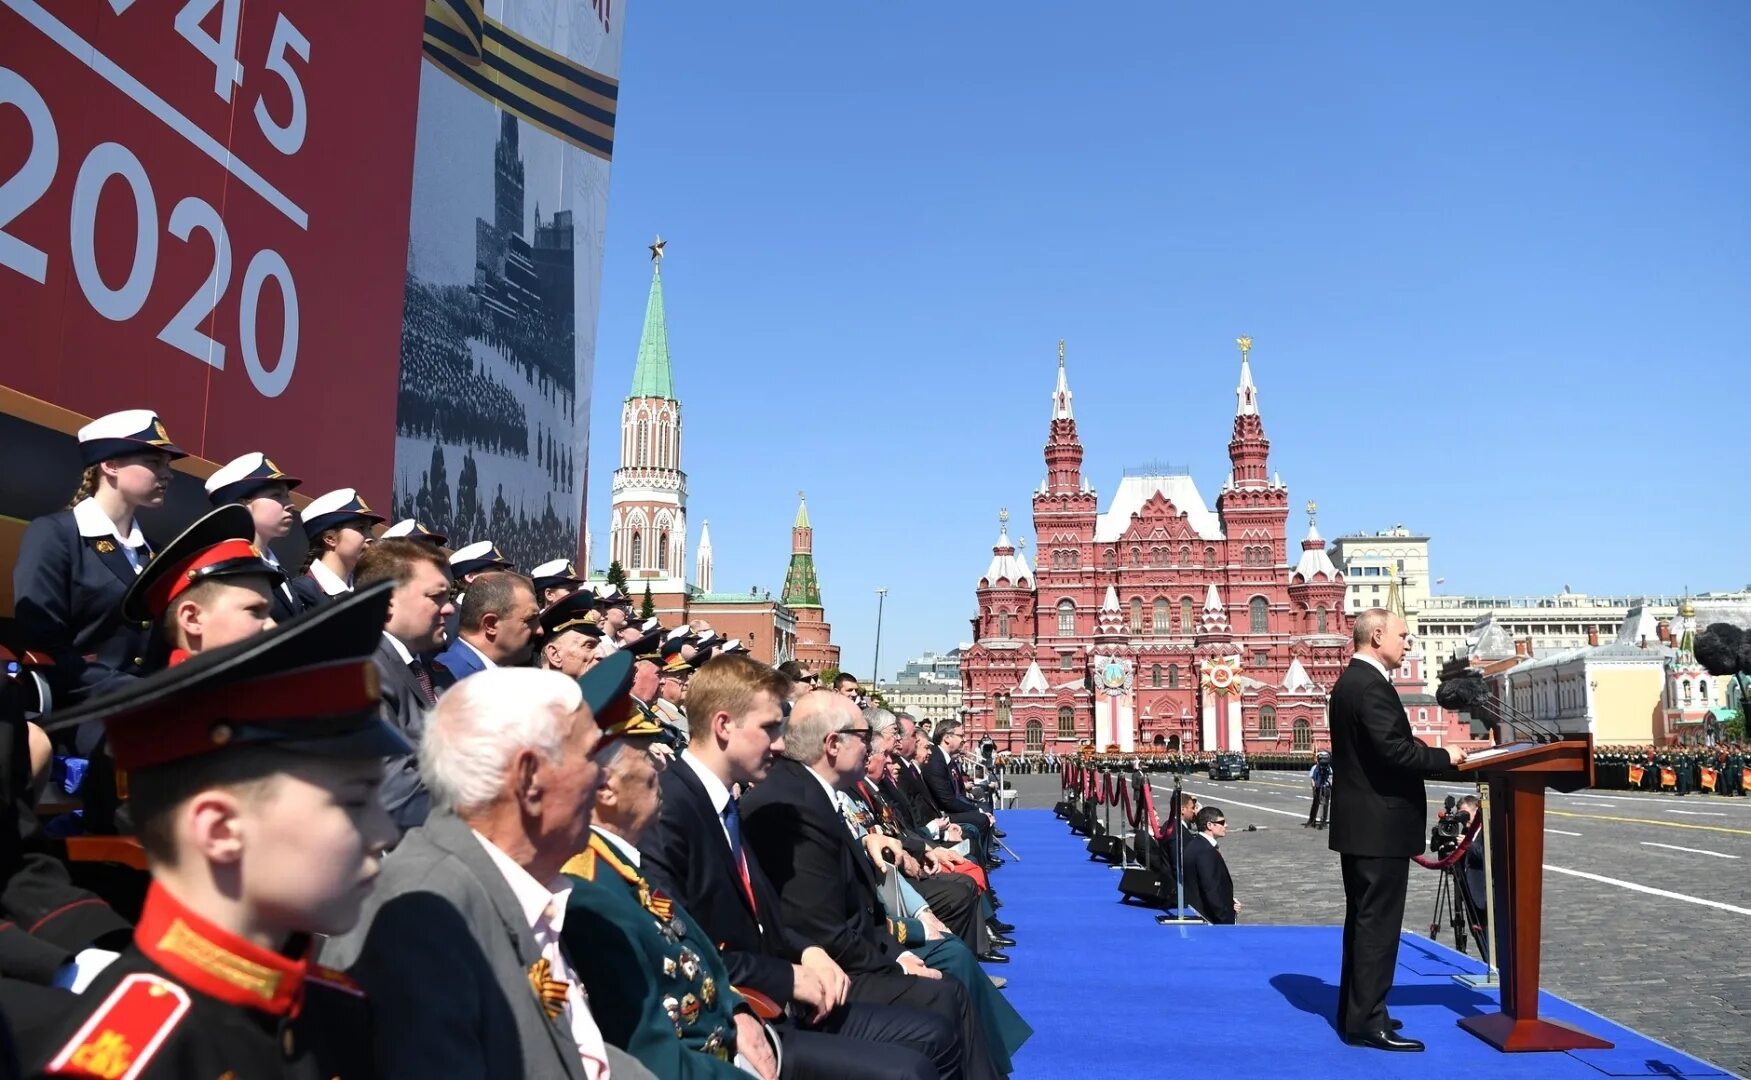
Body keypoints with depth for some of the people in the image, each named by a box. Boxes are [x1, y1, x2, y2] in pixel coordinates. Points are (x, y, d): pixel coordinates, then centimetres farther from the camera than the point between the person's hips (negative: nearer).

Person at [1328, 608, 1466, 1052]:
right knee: (1378, 922, -5)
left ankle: (1355, 1010, 25)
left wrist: (1432, 756, 11)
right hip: (1379, 823, -11)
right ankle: (1367, 1020, 1)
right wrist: (1444, 757, -12)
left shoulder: (1350, 681, 15)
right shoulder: (1371, 685, -18)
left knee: (1363, 919, 16)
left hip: (1358, 821, 11)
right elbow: (1393, 750, -26)